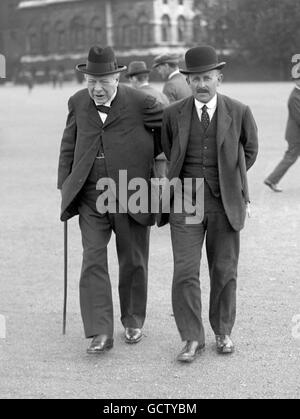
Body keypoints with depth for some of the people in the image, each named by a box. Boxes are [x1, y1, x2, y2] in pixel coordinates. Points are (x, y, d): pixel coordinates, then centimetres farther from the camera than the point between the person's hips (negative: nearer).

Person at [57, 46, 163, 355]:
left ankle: (133, 321, 30)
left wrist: (153, 155, 3)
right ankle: (100, 333, -7)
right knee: (93, 261, -8)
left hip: (130, 197, -2)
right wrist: (65, 187, 7)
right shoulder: (78, 103, 4)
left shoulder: (140, 103, -9)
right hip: (90, 199, 2)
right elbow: (68, 147, 13)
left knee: (133, 263, 10)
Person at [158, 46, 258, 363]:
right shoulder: (173, 114, -1)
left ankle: (223, 332, 25)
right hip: (185, 202, 0)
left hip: (225, 203, 0)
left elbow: (249, 151, 14)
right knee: (185, 273, -7)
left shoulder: (239, 113, -3)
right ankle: (192, 339, 3)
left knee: (224, 271, 8)